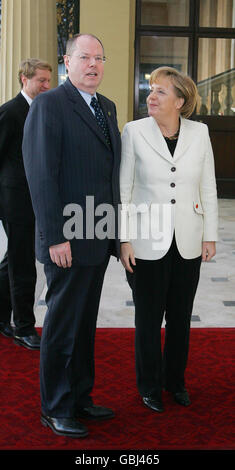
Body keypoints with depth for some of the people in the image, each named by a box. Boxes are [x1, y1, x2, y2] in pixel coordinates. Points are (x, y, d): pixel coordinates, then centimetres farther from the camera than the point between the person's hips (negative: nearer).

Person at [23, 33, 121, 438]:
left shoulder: (107, 107, 14)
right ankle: (55, 409, 21)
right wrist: (55, 237, -19)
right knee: (63, 325, 4)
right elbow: (41, 175, -16)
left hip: (99, 238, 8)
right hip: (68, 242, -7)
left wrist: (115, 225, 12)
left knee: (85, 324, 17)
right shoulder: (48, 106, -10)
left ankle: (81, 398, 31)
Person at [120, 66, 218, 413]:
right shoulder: (134, 132, -5)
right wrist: (124, 240, -7)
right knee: (149, 318, 8)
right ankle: (150, 387, 27)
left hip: (187, 243, 2)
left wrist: (210, 235, 5)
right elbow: (123, 189, -3)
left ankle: (176, 381, 32)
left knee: (181, 317, 13)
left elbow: (208, 188, 7)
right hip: (148, 242, -2)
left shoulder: (199, 133, 2)